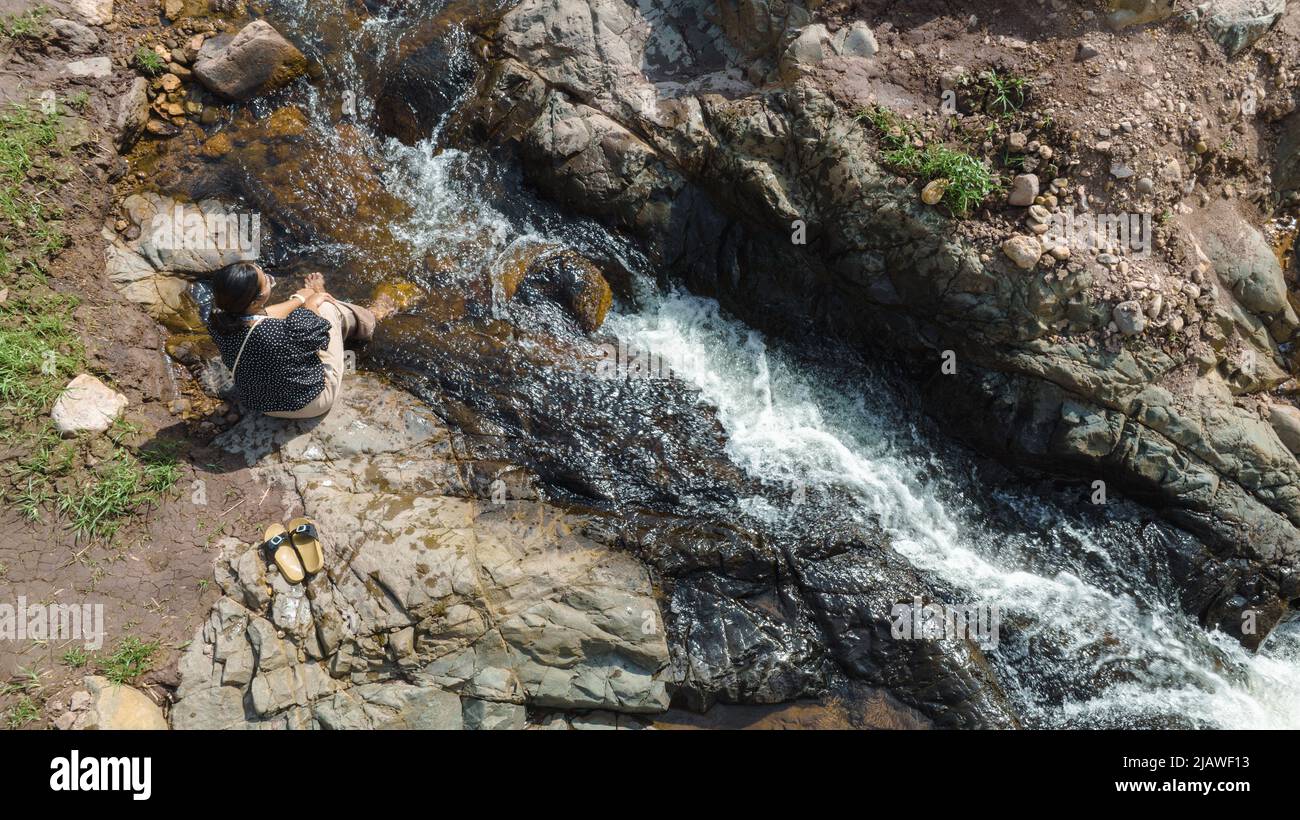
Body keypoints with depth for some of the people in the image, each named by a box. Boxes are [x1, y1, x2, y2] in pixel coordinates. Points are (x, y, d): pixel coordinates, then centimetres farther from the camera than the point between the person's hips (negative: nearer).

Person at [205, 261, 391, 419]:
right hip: (308, 404, -5)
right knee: (327, 307, 10)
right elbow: (319, 330, -19)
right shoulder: (282, 332, -42)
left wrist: (299, 300, 10)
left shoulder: (219, 321, -24)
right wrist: (310, 305, 2)